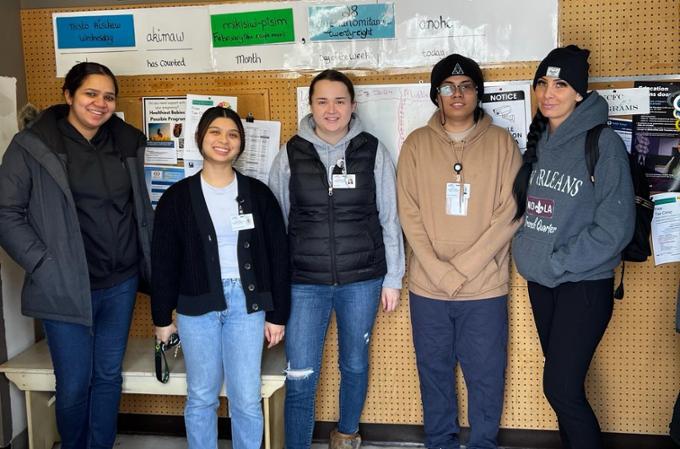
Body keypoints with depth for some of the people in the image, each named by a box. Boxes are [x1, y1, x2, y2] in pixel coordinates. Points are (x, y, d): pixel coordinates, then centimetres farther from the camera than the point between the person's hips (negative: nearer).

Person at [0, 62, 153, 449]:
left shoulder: (128, 143, 5)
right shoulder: (32, 145, -8)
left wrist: (151, 264, 9)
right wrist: (43, 265, -13)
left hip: (121, 284, 4)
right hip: (66, 287, -3)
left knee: (109, 375, 15)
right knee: (74, 384, 7)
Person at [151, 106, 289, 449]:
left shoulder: (258, 194, 2)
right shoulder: (177, 197, 0)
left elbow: (277, 256, 4)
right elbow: (163, 262, 4)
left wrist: (277, 315, 2)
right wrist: (162, 318, 4)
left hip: (246, 303, 0)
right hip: (196, 305, 0)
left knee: (247, 399, 4)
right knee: (201, 397, 10)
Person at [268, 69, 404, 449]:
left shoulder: (373, 152, -1)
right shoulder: (291, 154, -1)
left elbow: (390, 219, 4)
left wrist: (393, 277, 4)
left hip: (362, 279, 1)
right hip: (305, 282, -1)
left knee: (355, 365, 17)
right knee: (300, 378, -2)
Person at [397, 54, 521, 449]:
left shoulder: (502, 143, 0)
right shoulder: (417, 144, 3)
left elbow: (509, 214, -5)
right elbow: (410, 214, -2)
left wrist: (462, 268, -13)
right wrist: (441, 272, -12)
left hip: (486, 287, -1)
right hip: (428, 287, 1)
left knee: (486, 375, 9)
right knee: (434, 372, 14)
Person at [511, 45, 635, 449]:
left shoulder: (604, 143, -12)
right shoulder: (538, 142, 7)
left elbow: (615, 227, -16)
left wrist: (558, 262, -16)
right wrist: (529, 253, 3)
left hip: (584, 284, -6)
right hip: (540, 282, 6)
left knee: (561, 387, -7)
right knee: (562, 380, 16)